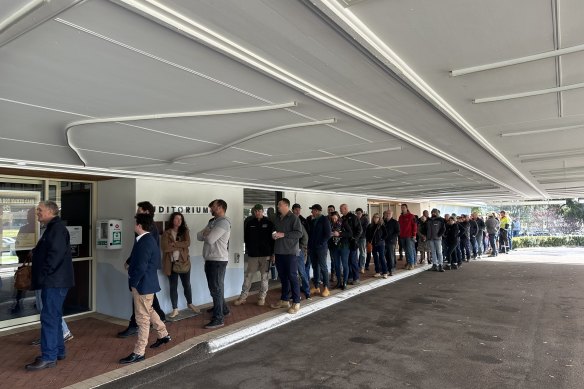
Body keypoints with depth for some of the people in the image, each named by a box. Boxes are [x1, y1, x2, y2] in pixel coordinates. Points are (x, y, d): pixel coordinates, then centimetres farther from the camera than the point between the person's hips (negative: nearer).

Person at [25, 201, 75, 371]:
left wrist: (44, 273, -18)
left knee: (49, 318, -7)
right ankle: (58, 351, 25)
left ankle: (49, 357, -1)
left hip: (55, 281, -11)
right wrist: (35, 252, 7)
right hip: (53, 281, 11)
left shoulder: (57, 228, -15)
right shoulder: (52, 228, 19)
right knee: (54, 317, 16)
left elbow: (56, 254, -23)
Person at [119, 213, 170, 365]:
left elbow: (141, 267, -24)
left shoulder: (145, 242, -22)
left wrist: (132, 282, -14)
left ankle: (139, 353, 9)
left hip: (143, 284, -10)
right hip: (146, 283, 10)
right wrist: (130, 266, 8)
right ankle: (164, 335, 40)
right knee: (149, 311, 25)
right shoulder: (148, 239, 9)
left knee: (143, 318, -1)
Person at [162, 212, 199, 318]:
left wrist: (174, 244, -18)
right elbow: (165, 248, -16)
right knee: (173, 287, 7)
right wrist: (180, 246, -12)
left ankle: (190, 304, 33)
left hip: (184, 262, 2)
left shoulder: (185, 231, 4)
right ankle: (175, 309, 17)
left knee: (187, 285, 13)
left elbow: (188, 243, -12)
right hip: (171, 263, -1)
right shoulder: (166, 233, -3)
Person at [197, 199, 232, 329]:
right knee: (214, 287, 19)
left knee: (217, 289, -4)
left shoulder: (223, 222, -15)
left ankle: (218, 319, 4)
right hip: (210, 259, 9)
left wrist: (205, 234, -2)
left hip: (218, 260, -9)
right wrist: (206, 233, -11)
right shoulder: (212, 222, 16)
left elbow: (210, 239, -23)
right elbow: (199, 236, 10)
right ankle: (223, 309, 35)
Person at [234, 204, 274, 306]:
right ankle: (243, 297, 13)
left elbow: (273, 238, -1)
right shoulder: (249, 223, 4)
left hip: (266, 255, -2)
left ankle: (262, 297, 18)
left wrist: (272, 253, -4)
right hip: (252, 255, 2)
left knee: (264, 277, 6)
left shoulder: (269, 223, -2)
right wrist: (248, 249, 6)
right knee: (248, 276, 4)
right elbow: (246, 237, 13)